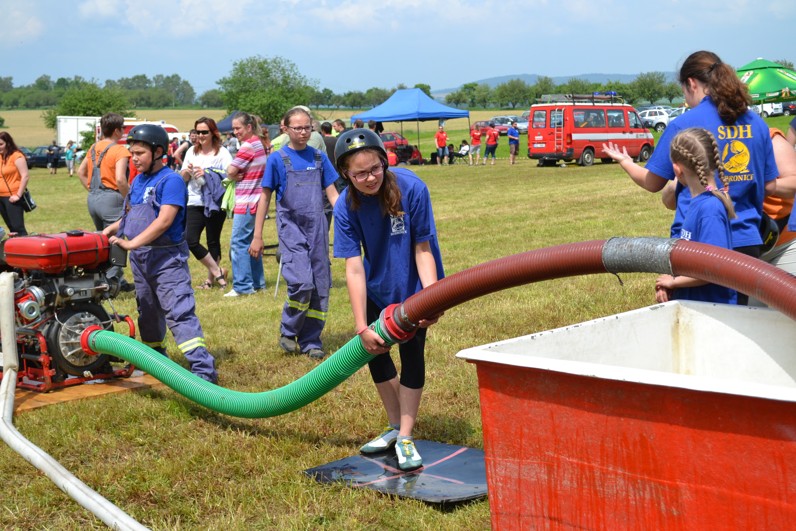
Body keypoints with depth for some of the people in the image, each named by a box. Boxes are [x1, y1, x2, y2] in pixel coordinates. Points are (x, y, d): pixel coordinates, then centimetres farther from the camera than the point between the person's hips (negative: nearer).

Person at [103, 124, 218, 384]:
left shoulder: (171, 180, -13)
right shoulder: (138, 181, 12)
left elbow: (164, 220, -23)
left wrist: (132, 243, -26)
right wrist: (113, 228, 6)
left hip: (167, 257, -9)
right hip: (140, 257, 9)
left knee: (179, 311, -16)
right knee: (147, 310, 20)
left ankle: (204, 368, -20)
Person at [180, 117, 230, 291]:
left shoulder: (222, 152, -1)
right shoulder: (192, 151, 13)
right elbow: (183, 178, 15)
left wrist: (207, 174, -20)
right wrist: (187, 171, -7)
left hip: (215, 203, -4)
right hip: (196, 202, 4)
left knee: (213, 241, 5)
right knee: (191, 240, -6)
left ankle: (211, 277, 19)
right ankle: (217, 271, 6)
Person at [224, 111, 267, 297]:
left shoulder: (248, 146, -15)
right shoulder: (259, 144, 14)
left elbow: (230, 172, -15)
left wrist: (238, 177, 5)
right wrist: (241, 176, -3)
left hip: (247, 201, -10)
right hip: (257, 200, 10)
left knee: (239, 242, -7)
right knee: (252, 242, 15)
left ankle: (242, 286, -6)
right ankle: (257, 282, 20)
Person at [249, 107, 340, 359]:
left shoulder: (319, 157, 6)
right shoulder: (277, 159, -2)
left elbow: (332, 194, 9)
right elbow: (265, 198, 2)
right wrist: (257, 237, 1)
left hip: (317, 227, 4)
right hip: (291, 228, -4)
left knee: (320, 286, 3)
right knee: (302, 283, -18)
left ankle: (311, 342, 16)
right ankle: (288, 333, 5)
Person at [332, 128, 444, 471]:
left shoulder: (411, 188, -29)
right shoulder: (346, 207, -22)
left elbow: (423, 249, -23)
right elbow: (354, 268, -24)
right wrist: (362, 328, -27)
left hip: (414, 285, -3)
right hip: (378, 286, 3)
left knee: (411, 352, -7)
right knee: (374, 350, 5)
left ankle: (405, 438, 2)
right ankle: (396, 426, 25)